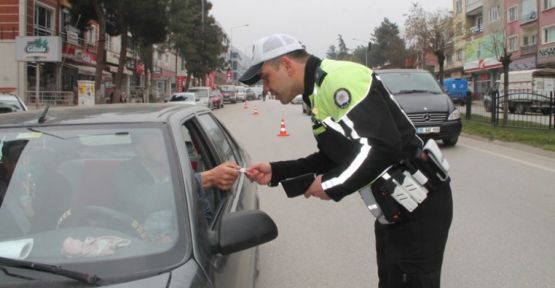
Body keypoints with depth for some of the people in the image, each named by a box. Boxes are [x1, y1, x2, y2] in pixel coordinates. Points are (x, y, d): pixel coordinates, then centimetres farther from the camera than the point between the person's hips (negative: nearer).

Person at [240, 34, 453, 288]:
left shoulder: (338, 78, -20)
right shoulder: (320, 90, 12)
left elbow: (384, 146, -28)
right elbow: (334, 158, 17)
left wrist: (332, 185, -18)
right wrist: (276, 172, 10)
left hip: (418, 206, -11)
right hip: (398, 207, 11)